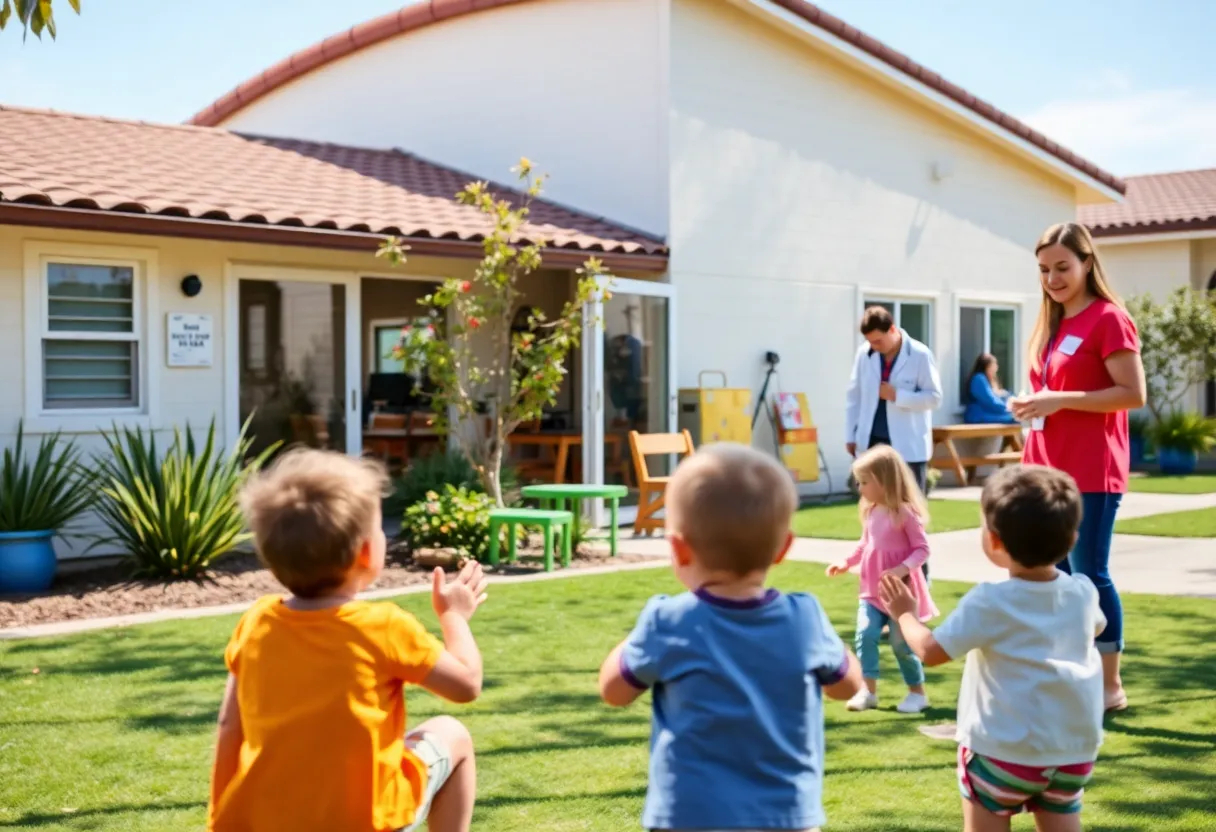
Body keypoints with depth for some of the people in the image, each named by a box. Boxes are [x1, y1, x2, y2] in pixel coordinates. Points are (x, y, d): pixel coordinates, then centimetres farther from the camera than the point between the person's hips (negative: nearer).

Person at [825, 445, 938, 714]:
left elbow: (922, 548, -17)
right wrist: (846, 563, 9)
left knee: (902, 644, 1)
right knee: (864, 636, -5)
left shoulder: (905, 512, -17)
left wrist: (903, 569, -31)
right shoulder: (870, 512, 5)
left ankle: (917, 693, 18)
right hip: (872, 591, 6)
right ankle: (868, 691, 4)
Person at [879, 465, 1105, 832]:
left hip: (1006, 748, -5)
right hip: (1074, 747, 5)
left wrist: (905, 614, 4)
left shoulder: (990, 602, -17)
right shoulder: (1083, 592, 0)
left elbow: (930, 650, -14)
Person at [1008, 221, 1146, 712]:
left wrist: (1060, 400, -19)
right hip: (1047, 469, 8)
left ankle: (1110, 686, 8)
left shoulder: (1108, 319, -10)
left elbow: (1134, 394, -16)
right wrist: (1031, 405, 4)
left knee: (1089, 576, -3)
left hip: (1090, 473, -8)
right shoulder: (1052, 324, 15)